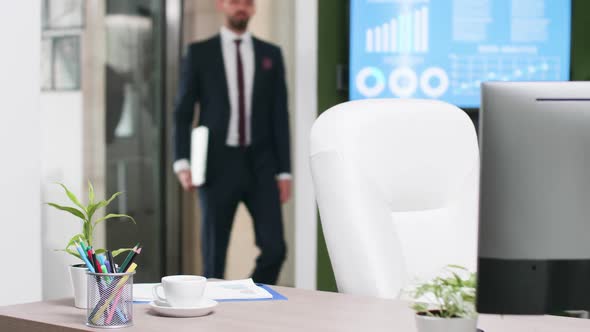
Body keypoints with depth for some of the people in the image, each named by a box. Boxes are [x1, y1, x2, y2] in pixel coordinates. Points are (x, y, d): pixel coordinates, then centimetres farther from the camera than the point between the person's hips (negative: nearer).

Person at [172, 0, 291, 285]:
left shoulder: (271, 54, 9)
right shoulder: (199, 53, 3)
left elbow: (280, 116, 7)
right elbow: (183, 113, 2)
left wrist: (284, 171, 1)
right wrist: (182, 163, -11)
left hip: (261, 166, 2)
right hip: (218, 166, -1)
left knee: (274, 248, -6)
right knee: (214, 254, 3)